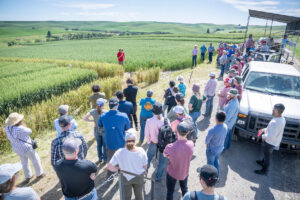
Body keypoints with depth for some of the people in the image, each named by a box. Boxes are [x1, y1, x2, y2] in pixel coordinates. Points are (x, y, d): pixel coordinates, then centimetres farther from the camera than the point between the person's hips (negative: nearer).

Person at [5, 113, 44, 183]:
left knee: (24, 162, 26)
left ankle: (28, 177, 42)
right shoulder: (20, 129, -34)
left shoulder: (7, 127, -11)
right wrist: (23, 124, -9)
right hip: (27, 148, -7)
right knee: (35, 160, 17)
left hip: (17, 149, 7)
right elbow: (29, 131, -16)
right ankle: (39, 174, 33)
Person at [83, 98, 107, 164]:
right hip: (104, 131, -3)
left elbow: (85, 118, -11)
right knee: (105, 145, 16)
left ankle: (100, 158, 34)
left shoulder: (93, 111, -12)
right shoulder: (105, 112, -23)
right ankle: (105, 159, 31)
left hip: (96, 131, 3)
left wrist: (93, 121, -4)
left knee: (99, 144, 21)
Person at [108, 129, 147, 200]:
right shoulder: (141, 151, -26)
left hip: (126, 178, 0)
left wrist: (119, 169, -7)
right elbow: (145, 167, -13)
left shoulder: (120, 152, -29)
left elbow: (110, 167, -24)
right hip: (139, 177, 0)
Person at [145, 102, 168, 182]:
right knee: (162, 161, 20)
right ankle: (158, 177, 35)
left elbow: (147, 134, -8)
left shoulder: (149, 121, -21)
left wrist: (149, 142, 10)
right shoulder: (166, 120, -20)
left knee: (148, 158, 24)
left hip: (153, 143, 0)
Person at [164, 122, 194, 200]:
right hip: (184, 172, 3)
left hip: (172, 173, -3)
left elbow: (164, 155, -12)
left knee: (170, 191, 21)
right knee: (184, 188, 31)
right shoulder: (191, 144, -25)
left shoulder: (170, 147, -35)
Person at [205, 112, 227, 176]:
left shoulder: (212, 130, -38)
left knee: (210, 163, 20)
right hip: (220, 148, 6)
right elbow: (224, 137, 0)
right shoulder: (225, 126, -18)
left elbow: (206, 141, -22)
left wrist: (207, 143, 2)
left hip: (212, 150, -6)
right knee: (216, 160, 31)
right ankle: (217, 175, 50)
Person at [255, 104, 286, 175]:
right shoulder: (282, 119, -6)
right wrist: (265, 129, 6)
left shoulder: (275, 122, -37)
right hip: (275, 141, 9)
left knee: (267, 156, 12)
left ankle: (264, 170, 32)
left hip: (270, 142, -9)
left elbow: (271, 136, -33)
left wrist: (263, 136, -15)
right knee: (266, 153, 31)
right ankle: (263, 162, 55)